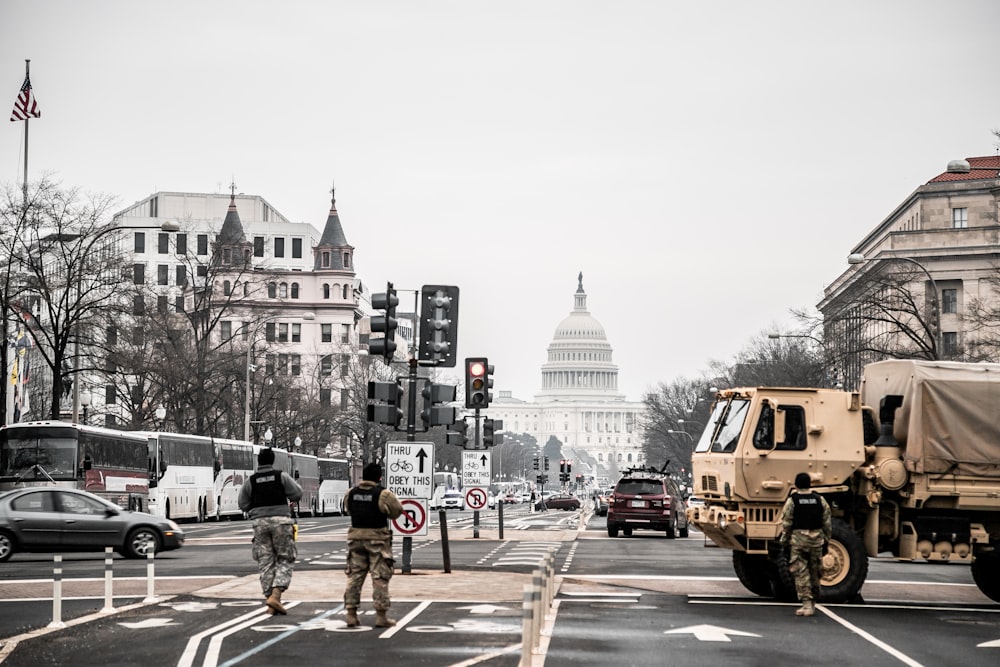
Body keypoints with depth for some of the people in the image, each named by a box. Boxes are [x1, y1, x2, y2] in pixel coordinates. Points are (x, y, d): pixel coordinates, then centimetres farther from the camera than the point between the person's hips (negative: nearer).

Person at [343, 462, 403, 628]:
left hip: (356, 537, 4)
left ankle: (351, 614, 11)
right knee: (380, 577, 2)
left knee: (354, 575, 12)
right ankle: (381, 615, 2)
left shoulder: (351, 494, 2)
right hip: (377, 538, -4)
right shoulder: (383, 494, -11)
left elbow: (349, 511, 11)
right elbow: (396, 511, -2)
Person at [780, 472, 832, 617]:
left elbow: (786, 524, -4)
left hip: (798, 539, -4)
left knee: (801, 573, -1)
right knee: (814, 572, 13)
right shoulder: (820, 500, 6)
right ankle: (813, 603, 22)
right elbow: (826, 523, 9)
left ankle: (807, 603, -9)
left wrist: (784, 542, 4)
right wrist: (826, 540, 17)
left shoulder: (792, 501, -4)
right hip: (816, 539, 4)